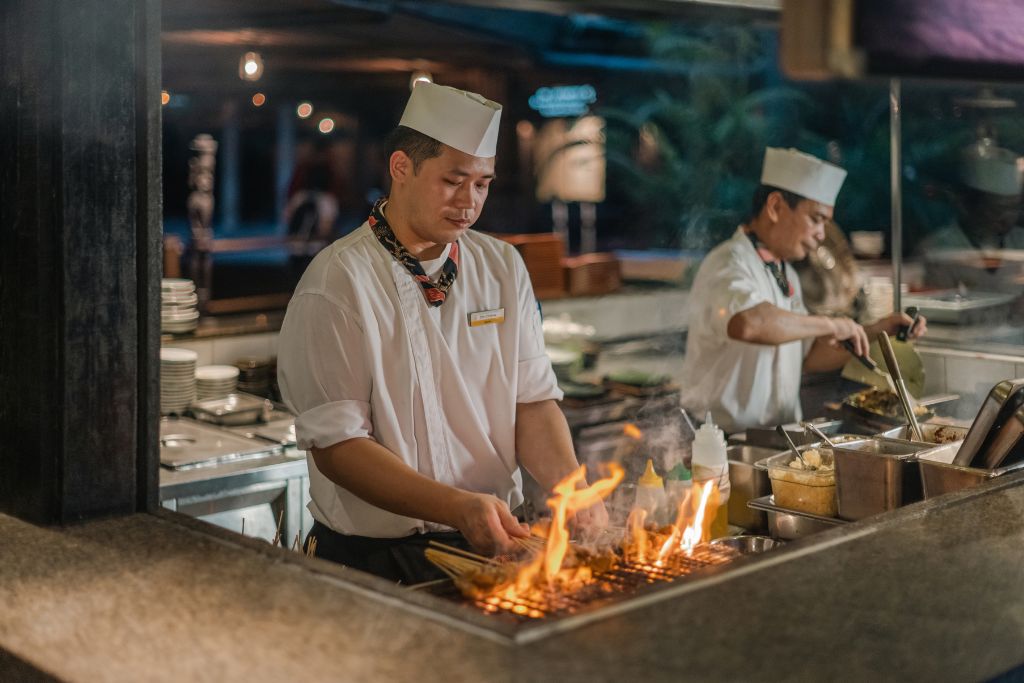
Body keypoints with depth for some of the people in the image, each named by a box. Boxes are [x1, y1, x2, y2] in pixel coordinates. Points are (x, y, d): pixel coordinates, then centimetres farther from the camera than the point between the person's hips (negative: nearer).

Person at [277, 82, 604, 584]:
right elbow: (335, 446, -13)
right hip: (373, 559, -4)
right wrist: (458, 507, -24)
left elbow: (533, 399, 8)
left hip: (494, 544, 5)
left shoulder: (503, 267, 10)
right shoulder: (336, 283, -9)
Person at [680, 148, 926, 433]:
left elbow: (810, 357, 24)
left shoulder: (784, 273, 19)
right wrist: (830, 324, -23)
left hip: (779, 437, 9)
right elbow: (748, 323, -36)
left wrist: (876, 331, 12)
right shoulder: (728, 264, -13)